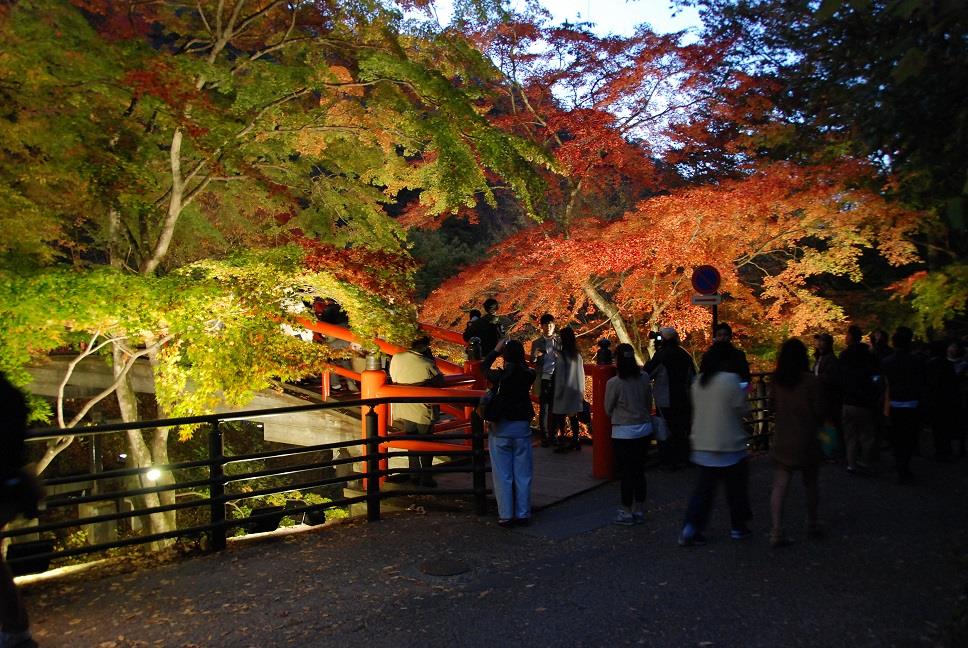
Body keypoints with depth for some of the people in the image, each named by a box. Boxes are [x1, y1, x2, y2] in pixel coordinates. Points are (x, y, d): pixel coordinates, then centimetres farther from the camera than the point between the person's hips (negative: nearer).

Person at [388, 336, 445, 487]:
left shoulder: (396, 358, -10)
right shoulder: (427, 365, -24)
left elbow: (394, 379, 4)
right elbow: (441, 381, -9)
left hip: (403, 410, 5)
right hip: (422, 412, -4)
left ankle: (414, 474, 28)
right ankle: (426, 478, 19)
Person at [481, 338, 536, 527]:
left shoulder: (500, 376, -12)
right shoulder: (528, 375, -6)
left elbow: (484, 367, 9)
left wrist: (496, 350, 17)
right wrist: (516, 351, 14)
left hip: (500, 428, -2)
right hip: (522, 427, 2)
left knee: (503, 475, 5)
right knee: (523, 474, 9)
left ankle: (506, 515, 8)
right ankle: (523, 514, 15)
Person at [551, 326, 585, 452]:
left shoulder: (562, 355, -14)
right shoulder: (578, 356, 4)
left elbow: (560, 376, -12)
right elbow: (581, 375, 8)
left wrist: (558, 393, -5)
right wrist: (581, 391, 15)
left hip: (565, 393, -6)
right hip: (575, 392, 6)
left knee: (560, 419, -1)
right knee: (574, 418, 14)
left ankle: (562, 444, -2)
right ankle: (576, 442, 19)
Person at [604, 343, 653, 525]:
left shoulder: (614, 383, -16)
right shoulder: (644, 377, -3)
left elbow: (608, 409, -3)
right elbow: (649, 402, 8)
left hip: (623, 432, -5)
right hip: (644, 429, 5)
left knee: (625, 473, 7)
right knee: (639, 471, 15)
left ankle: (627, 513, 16)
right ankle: (639, 511, 24)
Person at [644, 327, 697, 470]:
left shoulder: (661, 355, -14)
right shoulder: (685, 354, 4)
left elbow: (647, 373, -8)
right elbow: (693, 378, 10)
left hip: (665, 402, -6)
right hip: (684, 400, 6)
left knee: (666, 431, 4)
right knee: (683, 429, 15)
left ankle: (669, 461, 7)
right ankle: (683, 459, 23)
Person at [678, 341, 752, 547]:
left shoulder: (698, 381, 4)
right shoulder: (731, 380, -15)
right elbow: (742, 409, -9)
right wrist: (743, 395, 8)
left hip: (703, 445, 5)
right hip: (728, 445, -5)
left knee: (703, 489, 10)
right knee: (736, 487, 13)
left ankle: (690, 530, 4)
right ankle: (738, 527, 26)